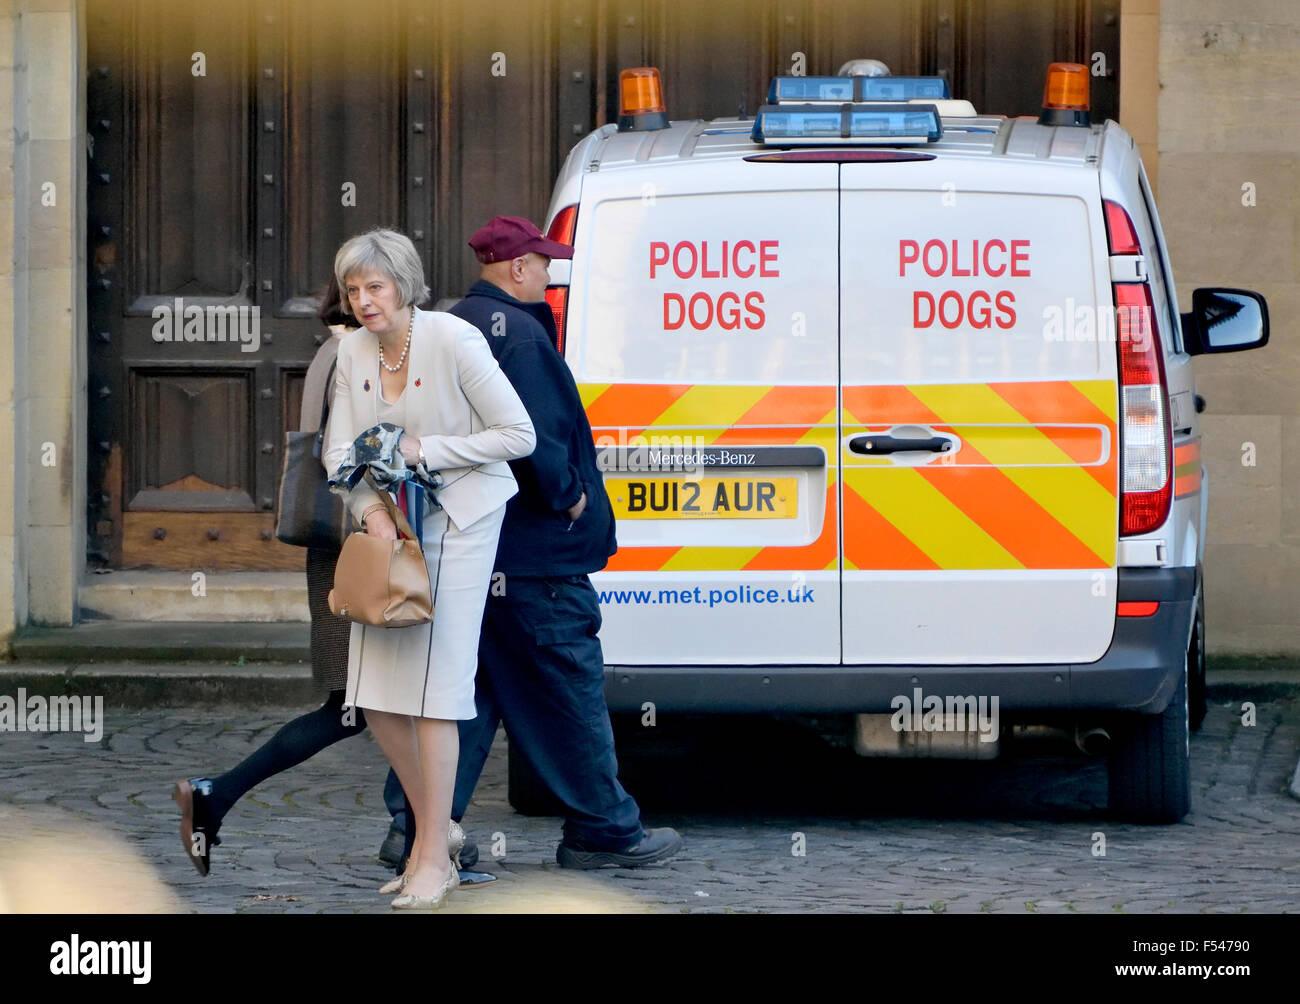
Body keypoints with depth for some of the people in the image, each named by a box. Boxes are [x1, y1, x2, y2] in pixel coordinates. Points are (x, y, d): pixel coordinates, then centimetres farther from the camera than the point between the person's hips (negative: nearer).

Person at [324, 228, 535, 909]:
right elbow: (340, 450, 6)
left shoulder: (453, 341, -16)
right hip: (390, 519, 6)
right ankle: (431, 837, 19)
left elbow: (518, 435, -14)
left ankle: (433, 861, -4)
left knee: (434, 686, -10)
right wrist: (371, 509, -13)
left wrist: (425, 451, -17)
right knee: (375, 695, 3)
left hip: (459, 520, -6)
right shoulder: (354, 351, 3)